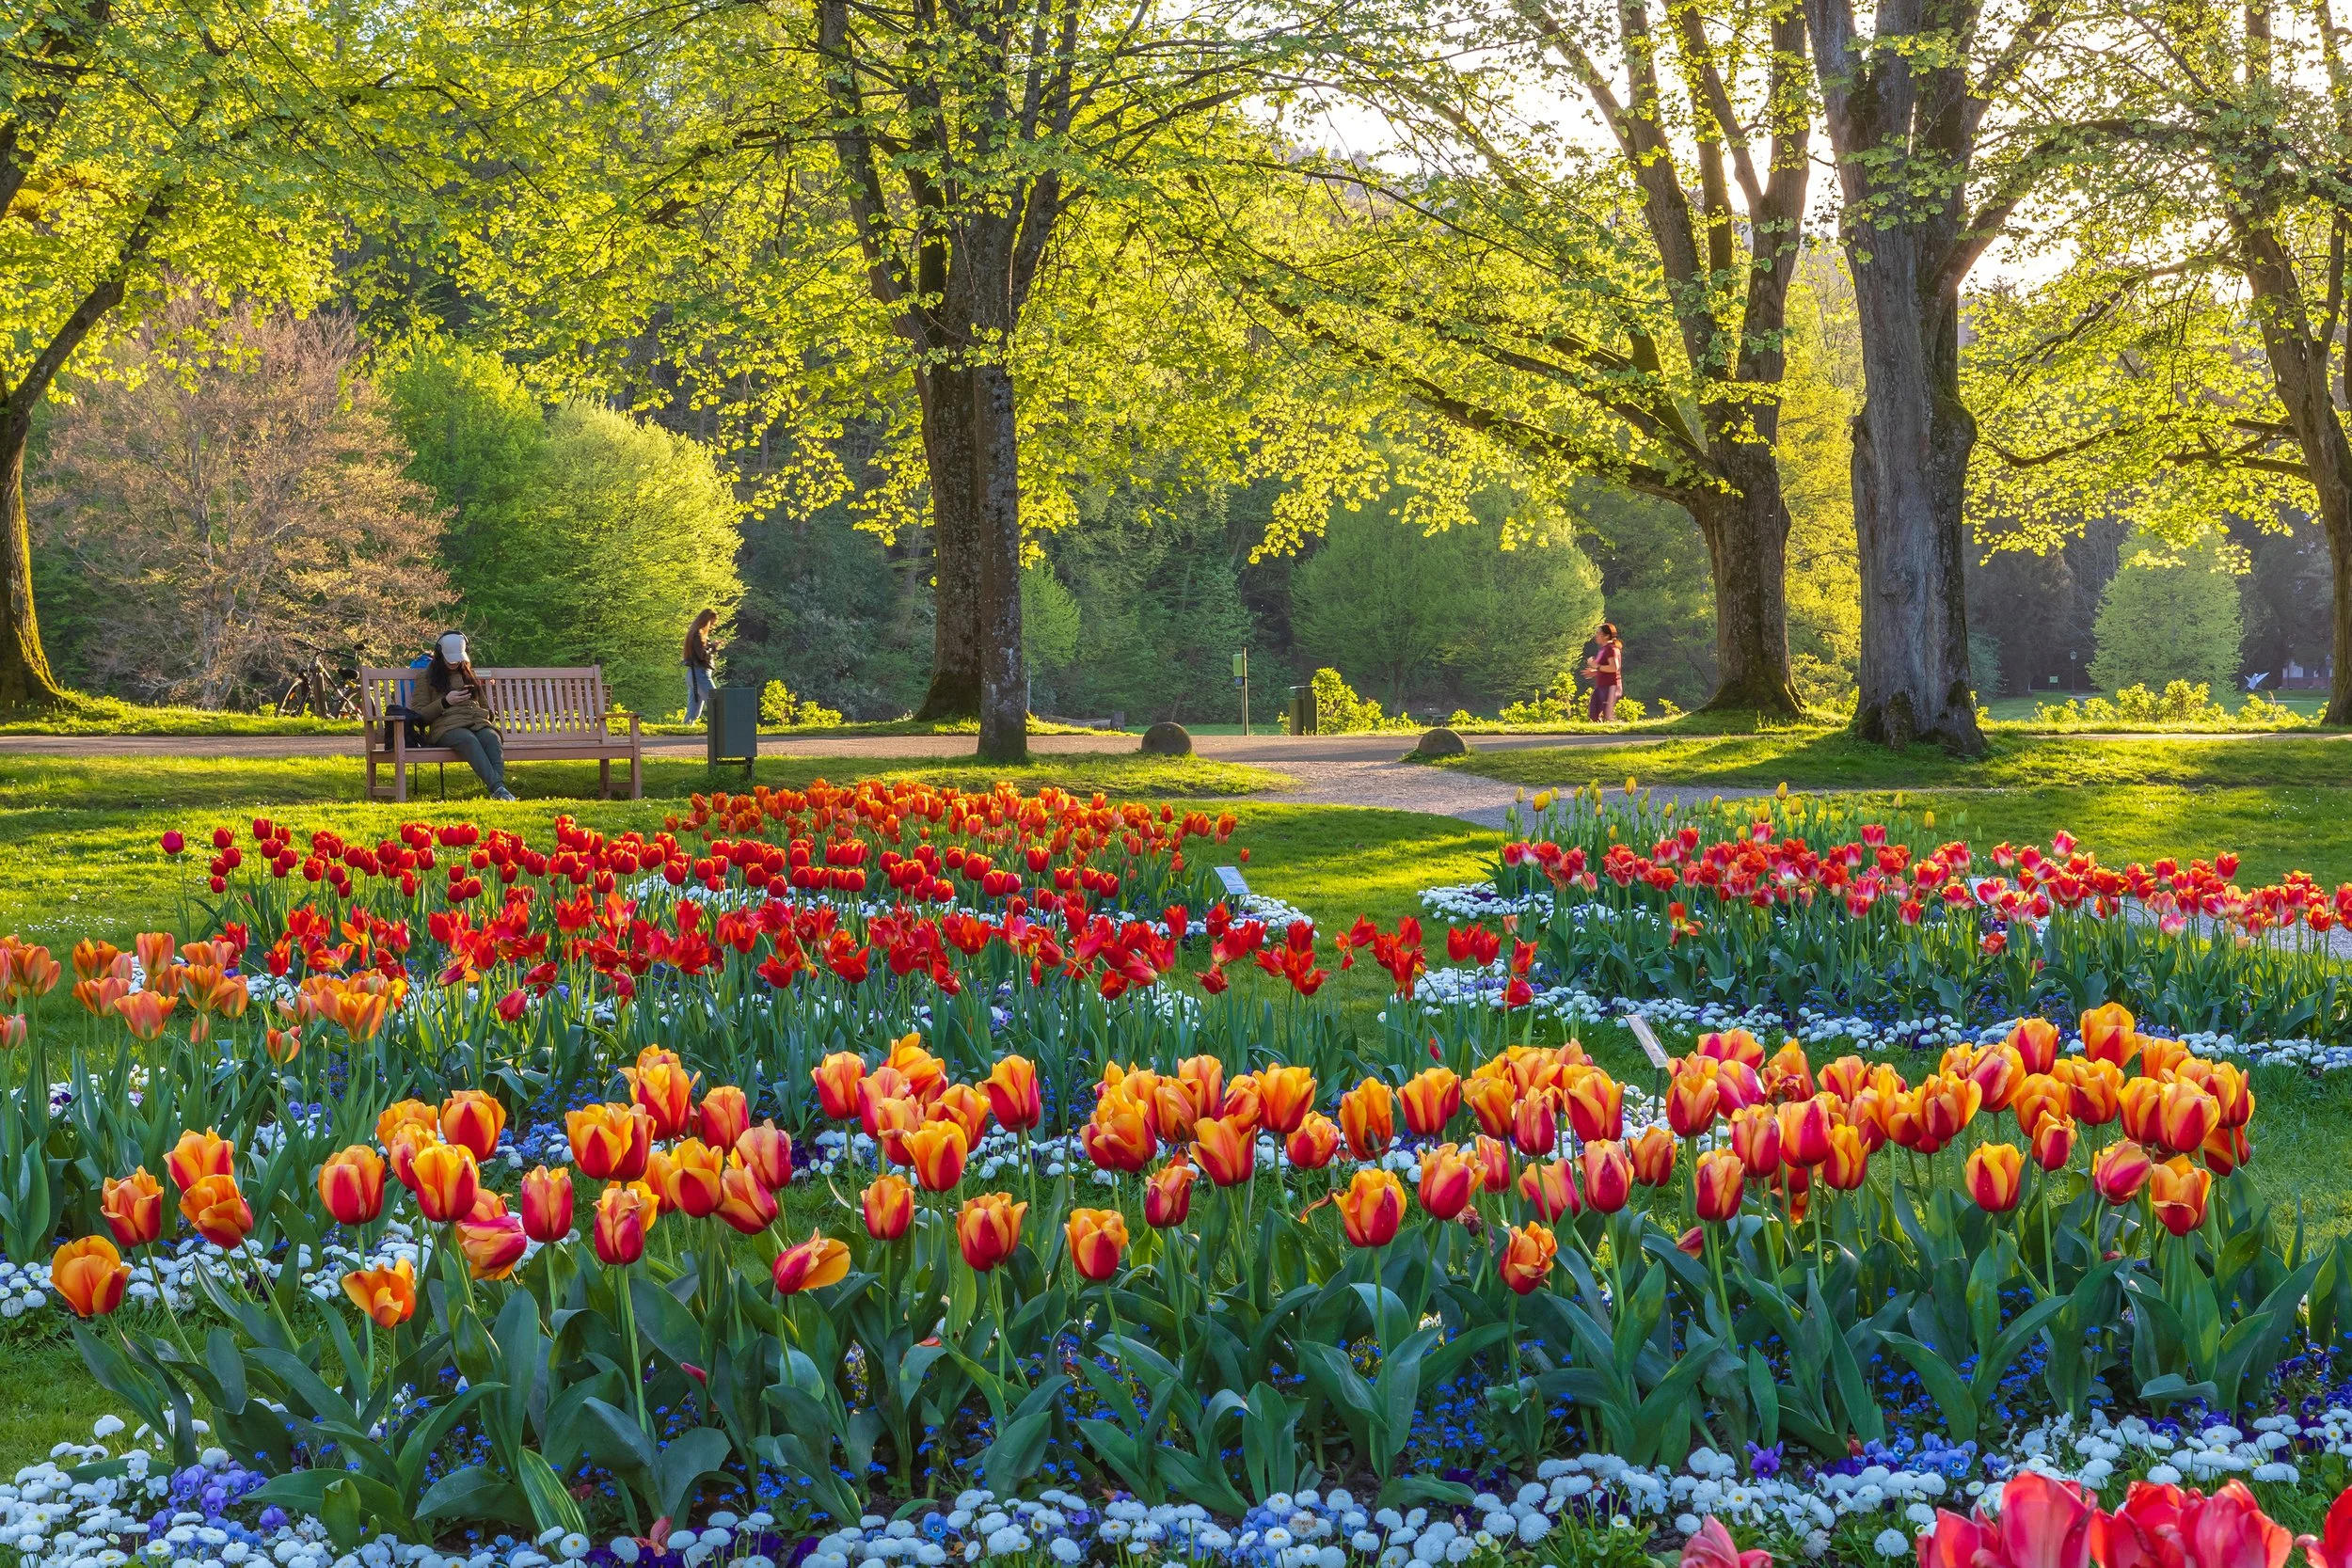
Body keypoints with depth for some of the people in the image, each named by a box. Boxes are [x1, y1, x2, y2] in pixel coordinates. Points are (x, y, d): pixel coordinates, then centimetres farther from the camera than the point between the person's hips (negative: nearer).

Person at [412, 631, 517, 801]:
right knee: (469, 739, -40)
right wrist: (445, 702, -4)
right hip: (447, 727, -4)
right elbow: (419, 715, 9)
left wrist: (484, 715, 10)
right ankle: (496, 786, -59)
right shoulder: (428, 678, 18)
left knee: (491, 737, -35)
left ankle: (499, 787, -56)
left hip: (477, 723, 4)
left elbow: (484, 706, 35)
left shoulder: (469, 675, 30)